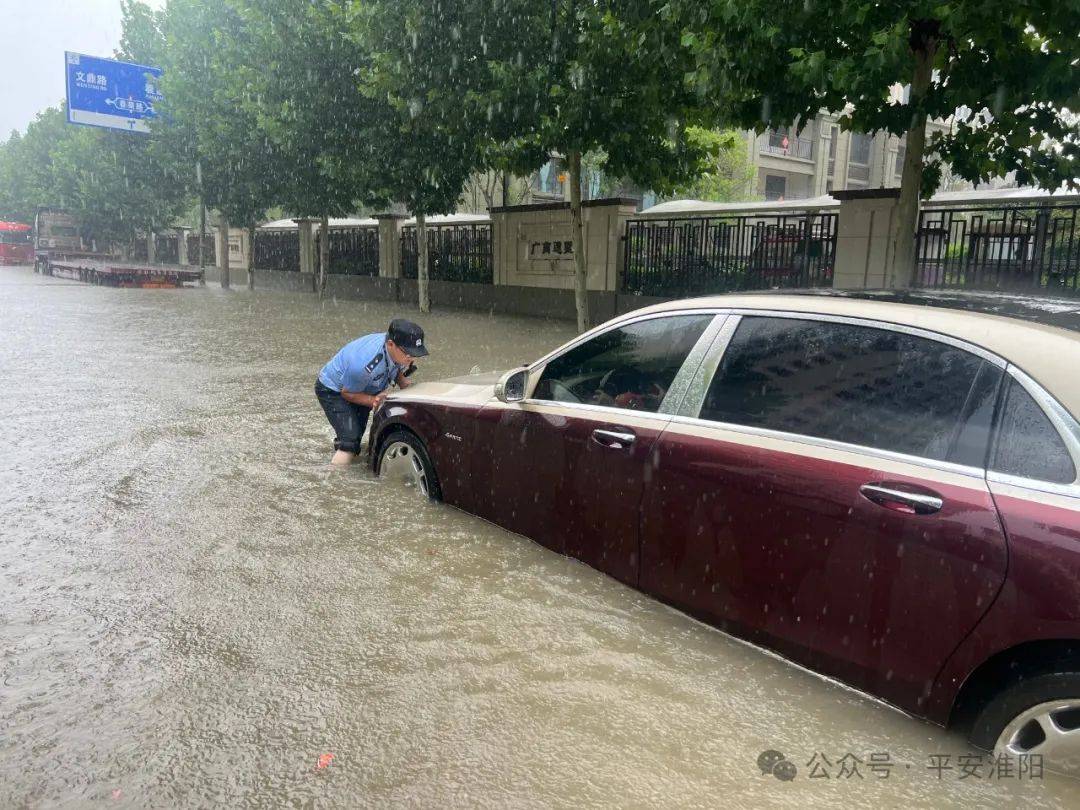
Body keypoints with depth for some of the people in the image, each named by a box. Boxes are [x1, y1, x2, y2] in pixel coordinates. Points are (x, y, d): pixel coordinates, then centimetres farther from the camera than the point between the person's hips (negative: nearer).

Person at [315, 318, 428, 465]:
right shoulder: (364, 365, -42)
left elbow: (396, 369, 3)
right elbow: (347, 393, -23)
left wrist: (403, 383, -16)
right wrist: (374, 400, -33)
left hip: (366, 386, 8)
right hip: (333, 390, -7)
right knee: (350, 444, -18)